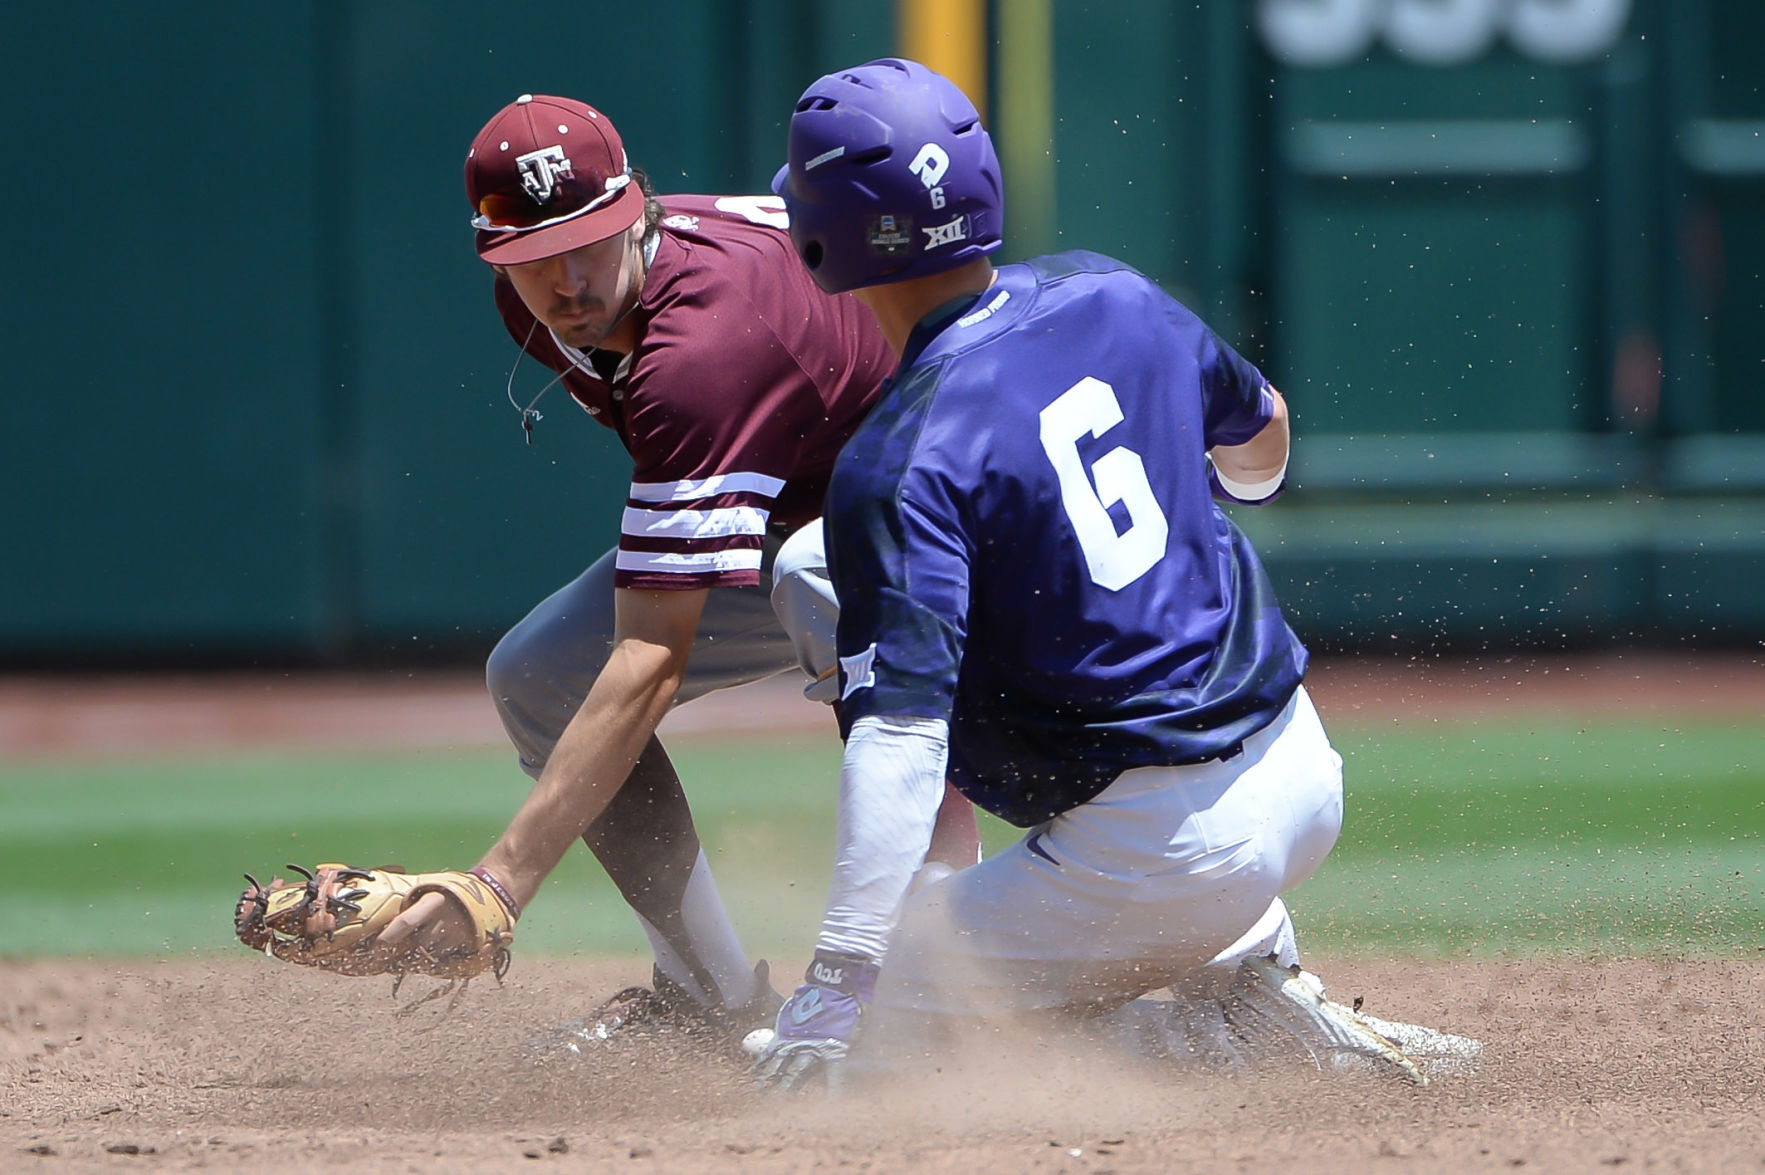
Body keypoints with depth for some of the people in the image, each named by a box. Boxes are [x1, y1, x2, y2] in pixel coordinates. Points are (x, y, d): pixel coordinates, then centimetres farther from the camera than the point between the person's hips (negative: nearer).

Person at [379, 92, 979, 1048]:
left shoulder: (703, 346, -39)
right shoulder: (536, 302, -13)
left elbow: (651, 660, -43)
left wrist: (504, 878, -46)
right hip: (786, 512, 9)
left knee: (819, 575, -42)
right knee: (534, 677, -2)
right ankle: (712, 995, 8)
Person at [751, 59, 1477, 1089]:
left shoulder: (900, 465, -19)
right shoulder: (1110, 296, 2)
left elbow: (900, 730, -28)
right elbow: (1261, 437, 22)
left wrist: (840, 976, -30)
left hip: (1163, 851, -7)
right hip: (1304, 773, 7)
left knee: (874, 1014, 7)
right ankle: (1253, 967, 17)